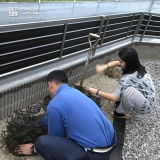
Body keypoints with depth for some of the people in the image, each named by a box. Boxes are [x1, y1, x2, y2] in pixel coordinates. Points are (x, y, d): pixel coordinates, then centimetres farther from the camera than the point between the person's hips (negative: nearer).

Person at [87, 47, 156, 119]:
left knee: (128, 90, -34)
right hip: (144, 96, 8)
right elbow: (116, 63, 8)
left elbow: (114, 98, -27)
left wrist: (97, 92, -17)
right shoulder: (136, 66, -7)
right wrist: (104, 67, -11)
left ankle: (126, 113, -7)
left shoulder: (128, 78, -31)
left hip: (146, 105, -8)